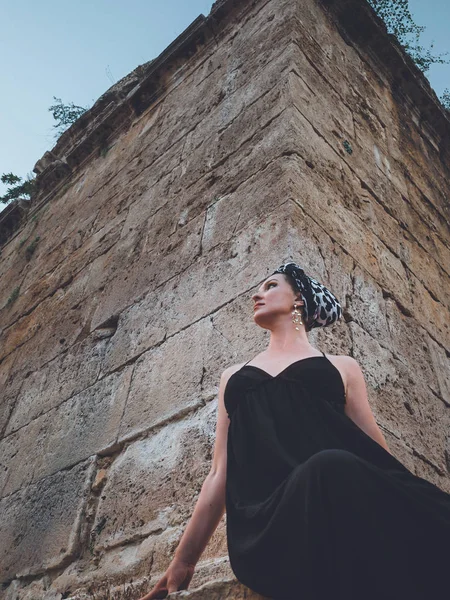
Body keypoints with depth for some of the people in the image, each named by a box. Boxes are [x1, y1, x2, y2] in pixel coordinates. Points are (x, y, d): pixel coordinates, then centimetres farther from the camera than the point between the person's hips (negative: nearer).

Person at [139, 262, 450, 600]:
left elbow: (378, 454, 19)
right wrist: (183, 562, 18)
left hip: (345, 504, 0)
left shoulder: (342, 367, 24)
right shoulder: (234, 376, 30)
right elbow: (219, 474, 24)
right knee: (330, 471, -35)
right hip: (265, 517, 1)